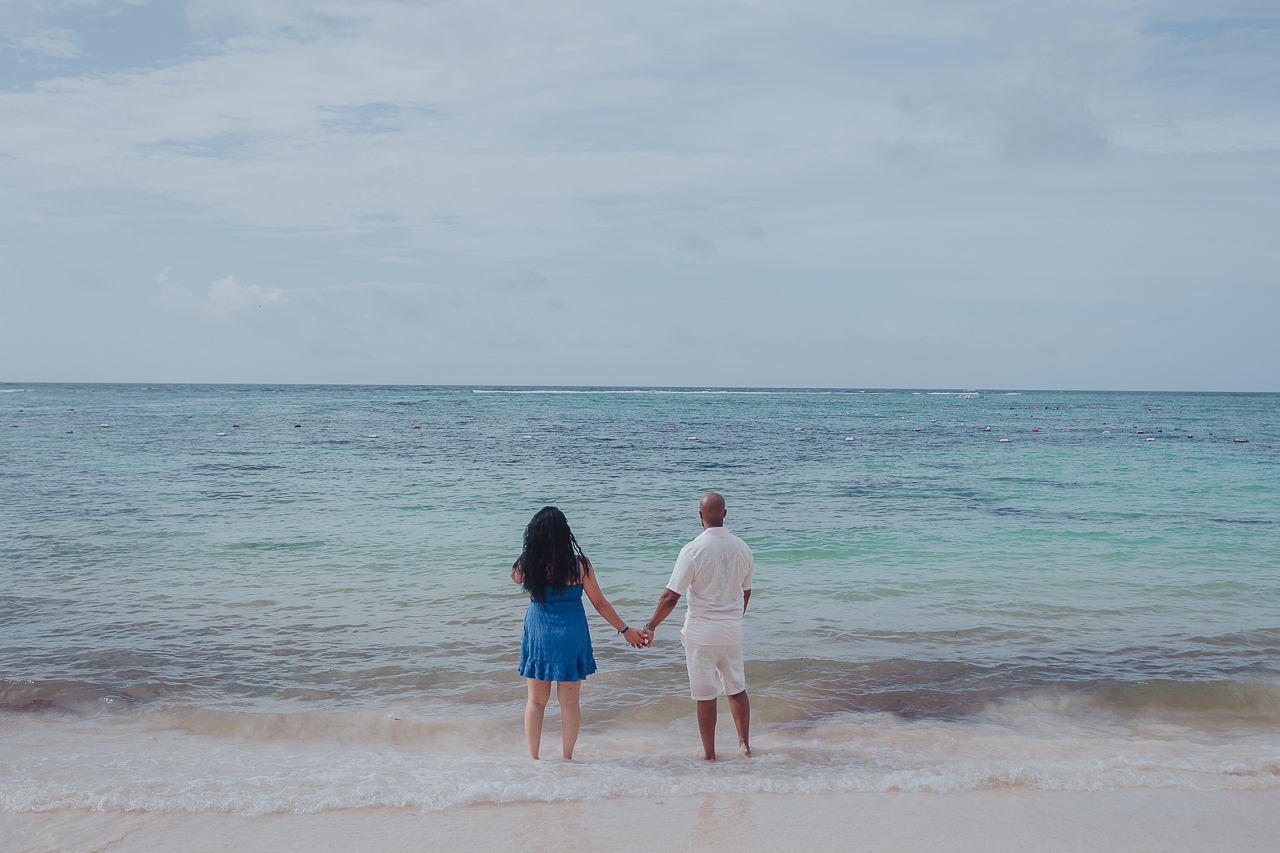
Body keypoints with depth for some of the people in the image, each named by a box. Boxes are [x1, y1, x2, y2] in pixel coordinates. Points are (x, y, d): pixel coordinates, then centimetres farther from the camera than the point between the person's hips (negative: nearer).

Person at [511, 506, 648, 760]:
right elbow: (599, 603, -5)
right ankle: (567, 758, 18)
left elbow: (515, 576, 16)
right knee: (569, 701, 11)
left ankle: (533, 758, 18)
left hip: (538, 635, 1)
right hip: (570, 636, -1)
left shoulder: (527, 565, -11)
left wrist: (530, 553, 8)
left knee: (536, 700, 14)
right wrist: (625, 629, 5)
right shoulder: (579, 564, -13)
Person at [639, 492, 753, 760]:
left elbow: (670, 597, -17)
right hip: (733, 629, 5)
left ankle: (709, 753, 15)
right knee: (736, 688, 18)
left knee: (706, 695, 4)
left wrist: (650, 627, -6)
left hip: (701, 631, -5)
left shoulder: (693, 550, -17)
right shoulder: (742, 548, 0)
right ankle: (745, 744, 26)